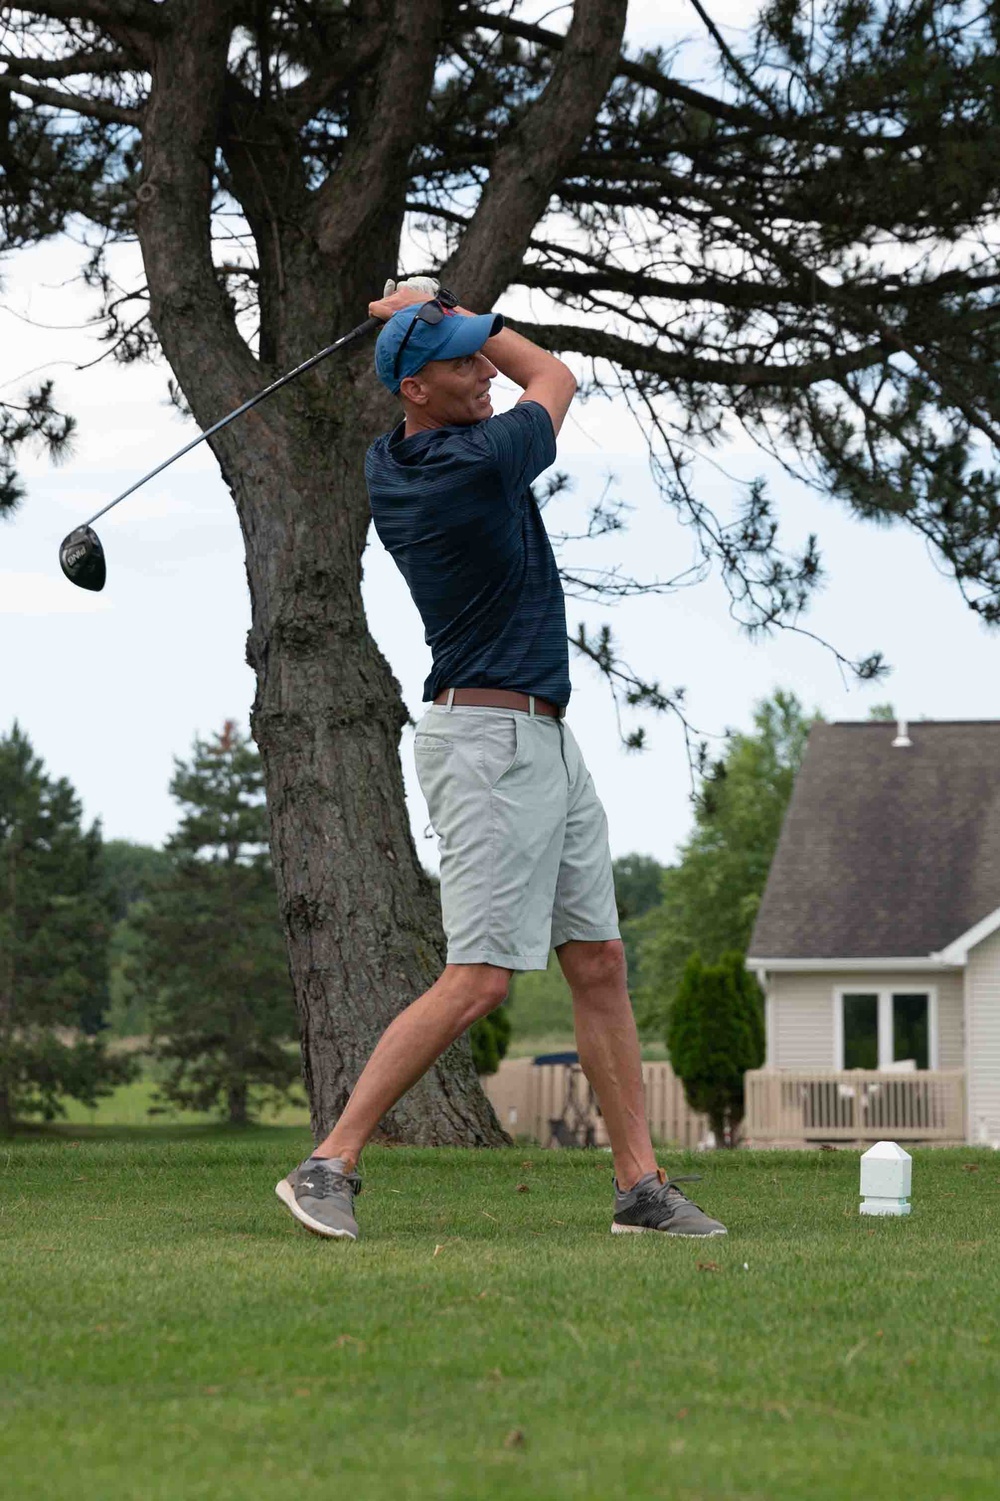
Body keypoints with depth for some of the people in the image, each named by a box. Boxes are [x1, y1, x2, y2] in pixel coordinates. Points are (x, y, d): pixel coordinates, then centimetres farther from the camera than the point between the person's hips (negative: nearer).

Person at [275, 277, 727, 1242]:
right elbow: (555, 377, 4)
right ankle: (329, 1165, -9)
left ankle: (641, 1185, 10)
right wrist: (431, 317, 10)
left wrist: (437, 321, 16)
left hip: (545, 741, 10)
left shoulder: (386, 467, 6)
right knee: (479, 980, -13)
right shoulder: (482, 464, -19)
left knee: (599, 964, 8)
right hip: (489, 739, -10)